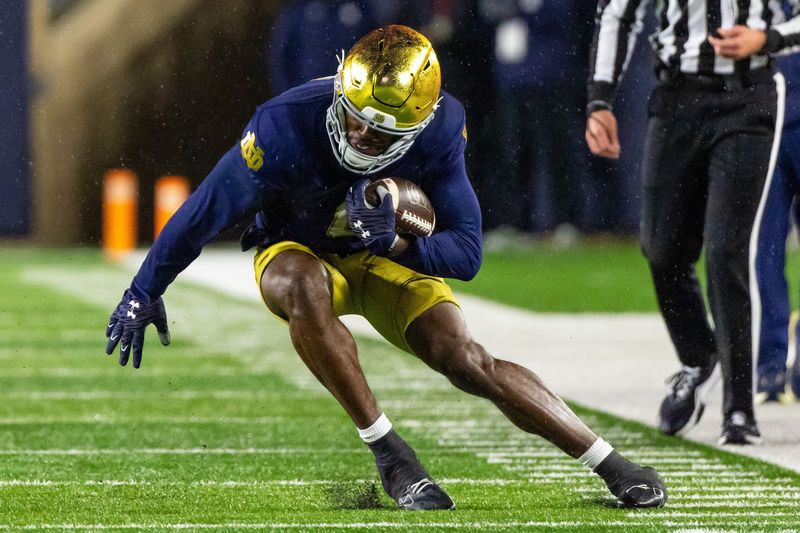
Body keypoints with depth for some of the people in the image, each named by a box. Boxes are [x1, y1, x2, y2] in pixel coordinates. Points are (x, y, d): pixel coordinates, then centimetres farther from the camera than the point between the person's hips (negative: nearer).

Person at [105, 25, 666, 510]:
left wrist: (396, 244, -40)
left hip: (390, 258, 1)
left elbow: (467, 251, -21)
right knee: (305, 289, -38)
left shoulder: (439, 129, -25)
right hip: (297, 250, -1)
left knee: (467, 362, -16)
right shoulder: (287, 125, -31)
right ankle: (389, 453, -30)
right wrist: (144, 293, -11)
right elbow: (207, 210, -19)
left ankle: (611, 464, -2)